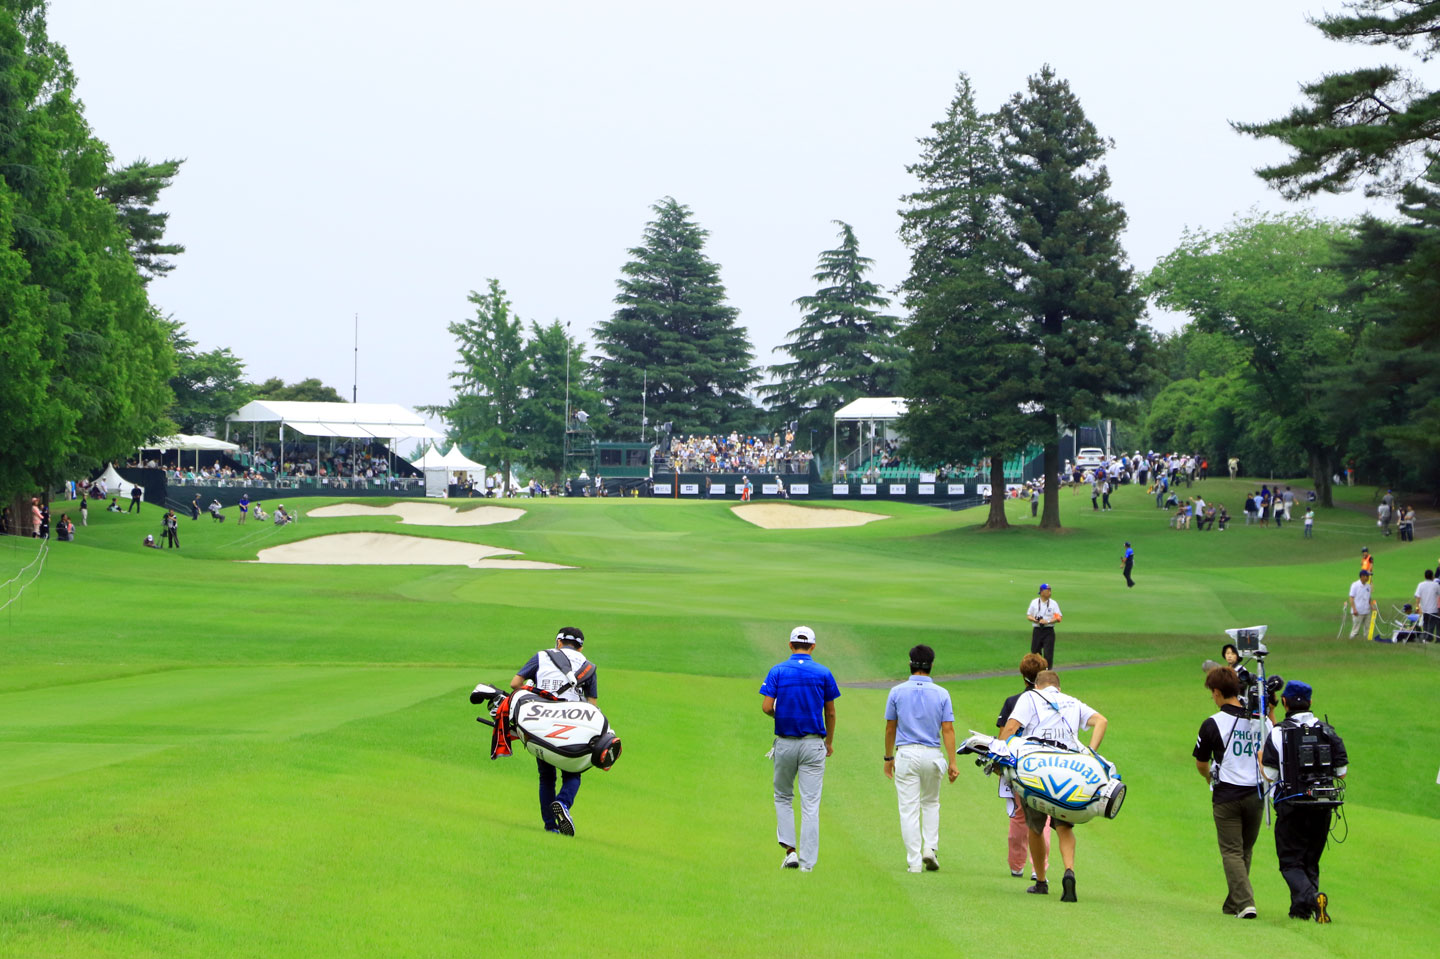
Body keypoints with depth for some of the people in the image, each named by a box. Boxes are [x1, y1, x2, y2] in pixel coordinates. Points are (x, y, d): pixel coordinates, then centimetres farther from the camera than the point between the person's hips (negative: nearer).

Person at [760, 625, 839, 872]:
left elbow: (766, 707, -10)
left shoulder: (777, 671, -2)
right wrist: (829, 742, 17)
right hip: (813, 744, 0)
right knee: (810, 803, 2)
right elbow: (830, 713, 4)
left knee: (783, 797, 18)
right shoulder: (823, 673, -1)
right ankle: (807, 861, -1)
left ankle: (790, 849, 3)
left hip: (785, 744, 0)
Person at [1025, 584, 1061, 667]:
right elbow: (1028, 616, 10)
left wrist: (1047, 621, -17)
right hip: (1037, 630, 2)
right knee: (1035, 652, 6)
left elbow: (1059, 618, -3)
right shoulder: (1034, 602, 7)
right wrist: (1035, 620, -12)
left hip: (1049, 631, -2)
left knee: (1048, 654, -8)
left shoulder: (1053, 603, 2)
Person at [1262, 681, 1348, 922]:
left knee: (1290, 861, 1)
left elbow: (1270, 775, -7)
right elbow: (1342, 772, 4)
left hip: (1291, 805, -4)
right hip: (1322, 807, 4)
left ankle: (1311, 896, -25)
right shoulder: (1328, 732, 3)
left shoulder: (1277, 733, -8)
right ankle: (1301, 909, 15)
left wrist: (1260, 760, 14)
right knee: (1311, 860, 17)